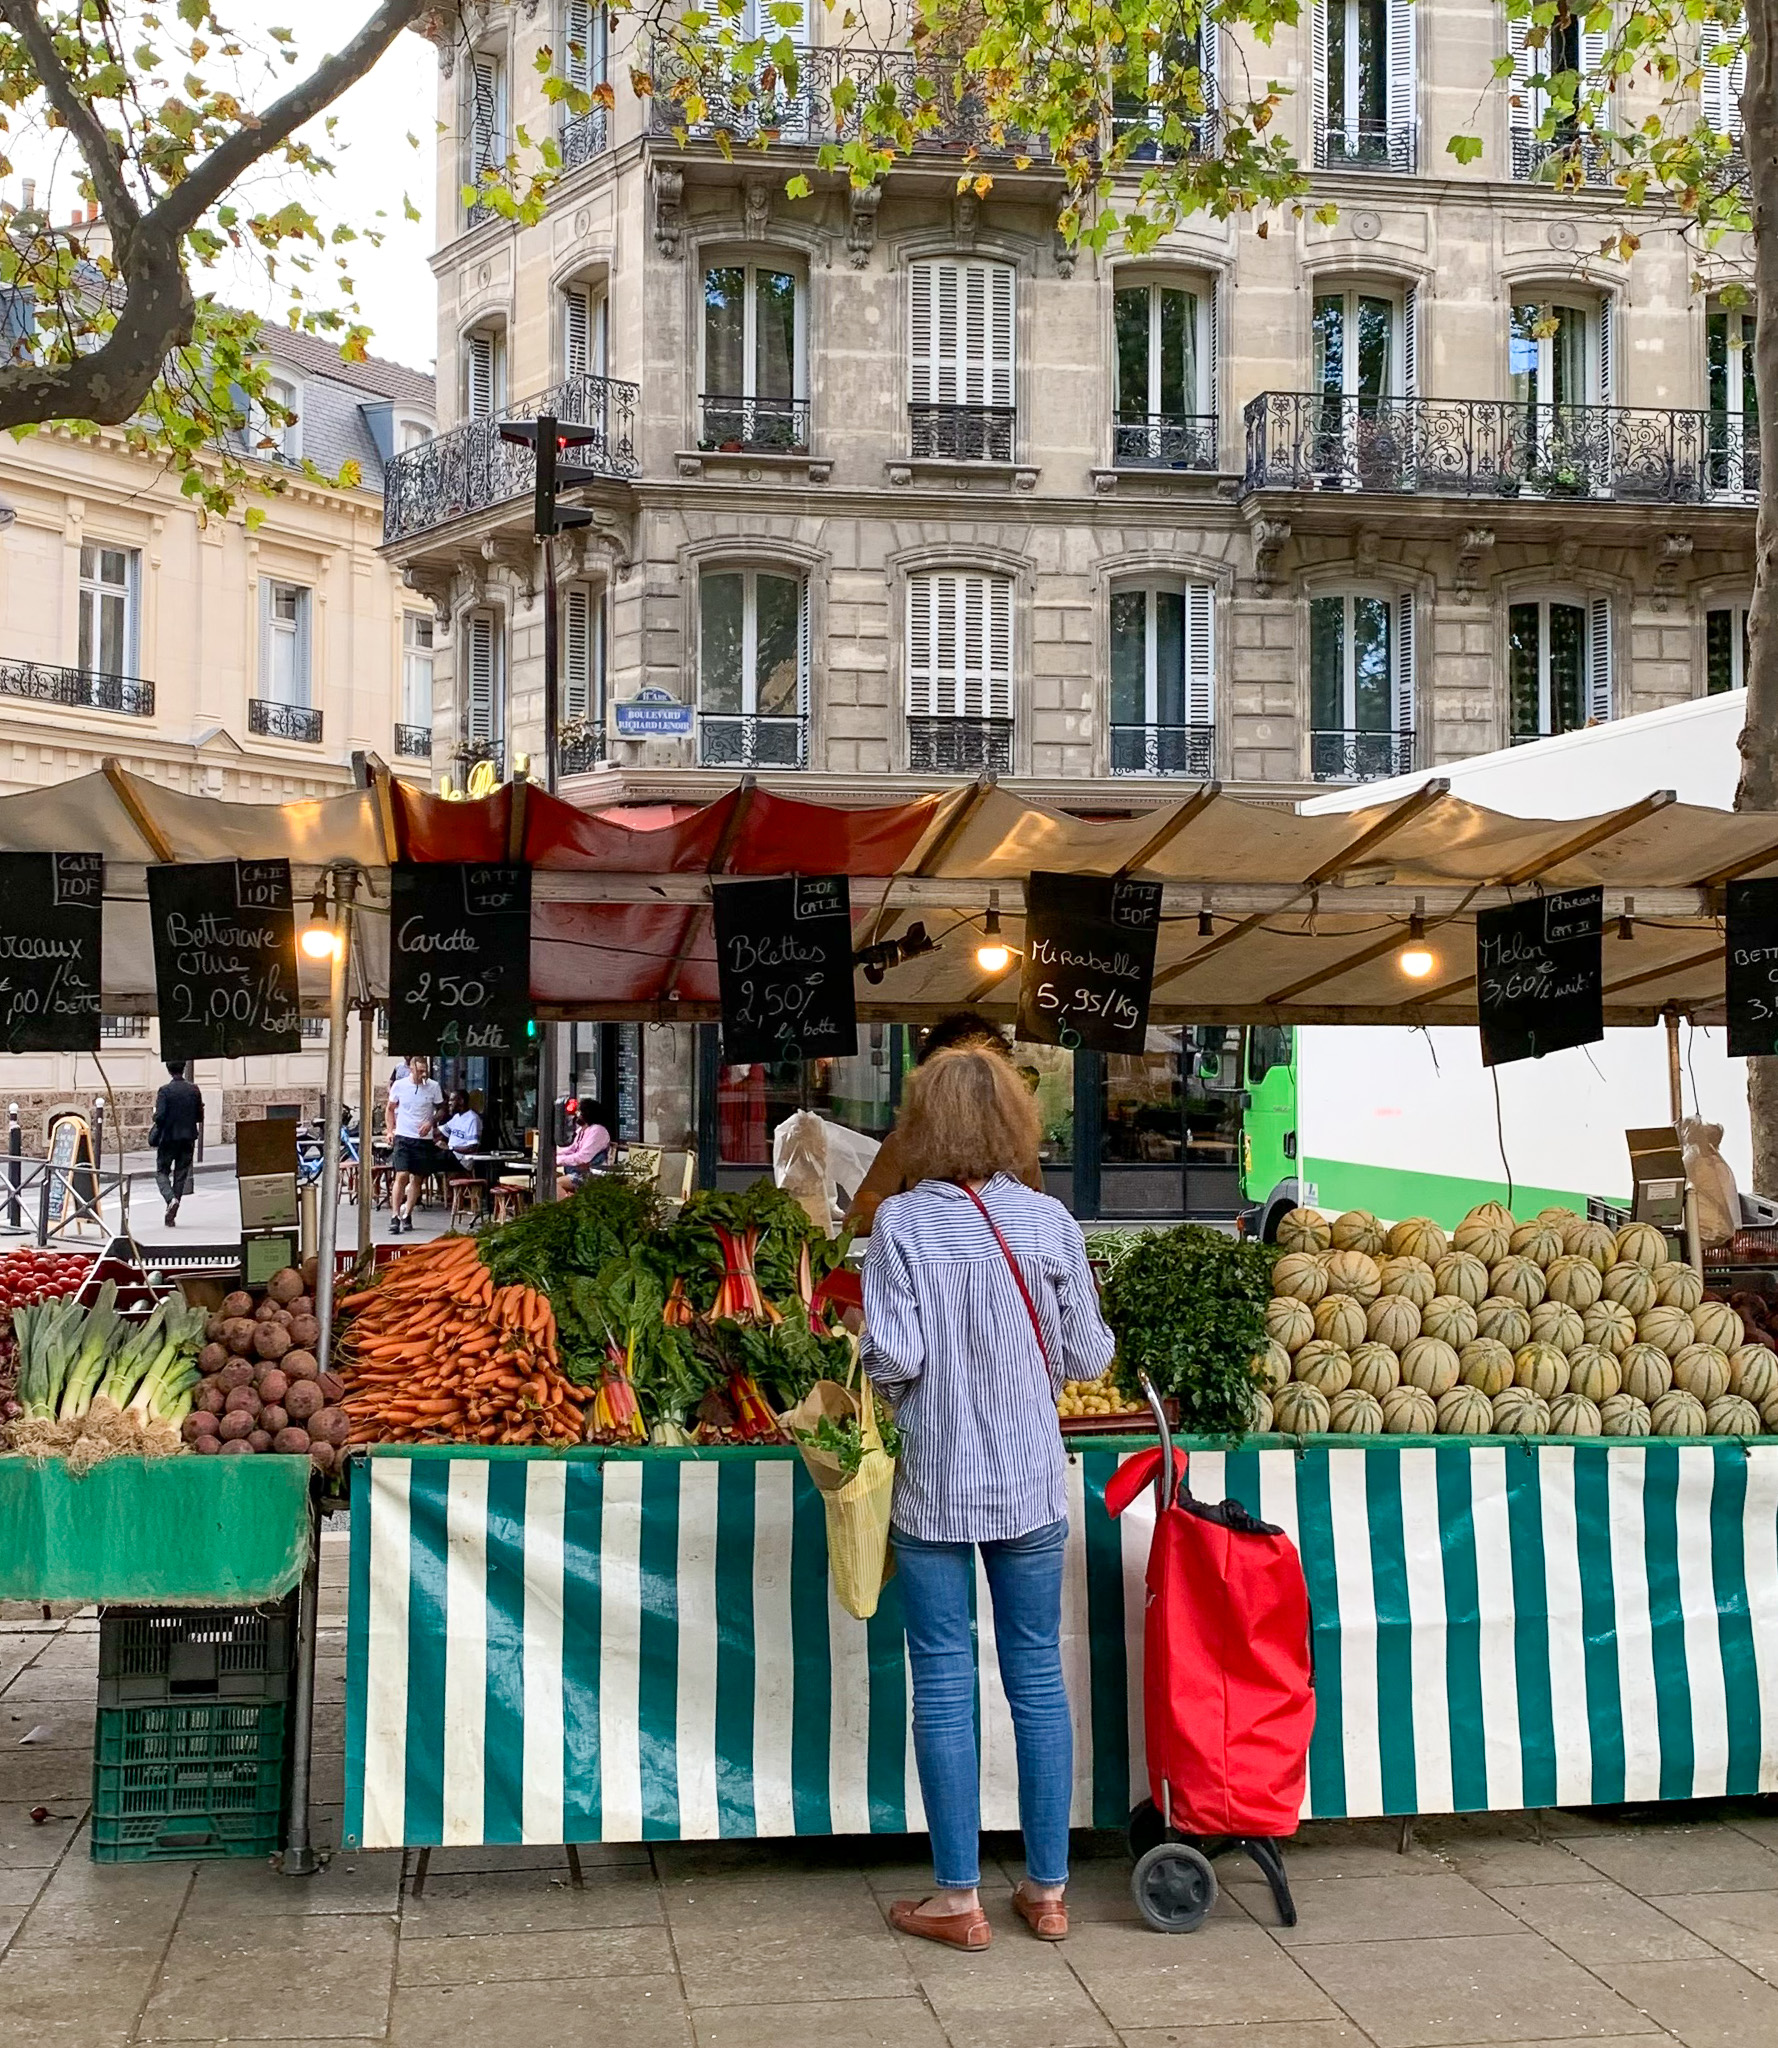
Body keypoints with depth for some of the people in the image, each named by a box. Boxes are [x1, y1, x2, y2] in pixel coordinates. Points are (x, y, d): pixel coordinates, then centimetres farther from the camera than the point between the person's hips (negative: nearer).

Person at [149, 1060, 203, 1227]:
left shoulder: (165, 1090, -11)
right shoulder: (194, 1091, 1)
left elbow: (160, 1116, -15)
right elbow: (200, 1117, 4)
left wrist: (154, 1136, 2)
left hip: (168, 1138, -3)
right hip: (188, 1139, 3)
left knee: (162, 1172, 11)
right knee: (181, 1175, 9)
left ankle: (171, 1198, -18)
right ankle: (171, 1216, 9)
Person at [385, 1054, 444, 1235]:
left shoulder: (433, 1087, -3)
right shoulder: (399, 1085, -3)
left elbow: (441, 1109, 9)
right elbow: (391, 1108, 11)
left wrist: (431, 1123, -8)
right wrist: (390, 1130, 3)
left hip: (424, 1138, 2)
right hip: (403, 1137, -2)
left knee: (417, 1179, 8)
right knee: (401, 1176, -13)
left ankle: (406, 1214, 22)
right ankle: (395, 1217, -11)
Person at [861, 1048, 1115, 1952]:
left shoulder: (902, 1220, -11)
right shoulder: (1051, 1221, -4)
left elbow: (891, 1358, -15)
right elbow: (1087, 1356, 0)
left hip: (935, 1488, -2)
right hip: (1032, 1486, 2)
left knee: (944, 1683, 7)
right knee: (1038, 1675, 12)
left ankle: (959, 1897, 15)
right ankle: (1047, 1889, 21)